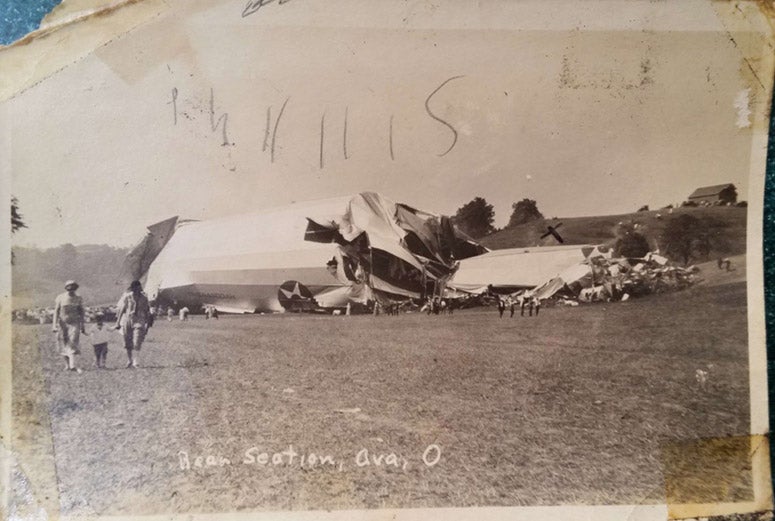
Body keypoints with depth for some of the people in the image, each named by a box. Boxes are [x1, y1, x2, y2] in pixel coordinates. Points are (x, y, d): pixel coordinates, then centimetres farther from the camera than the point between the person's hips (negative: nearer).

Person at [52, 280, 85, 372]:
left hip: (74, 323, 0)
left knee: (72, 343, -12)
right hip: (62, 323, 1)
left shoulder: (78, 299, 2)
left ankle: (72, 365, -21)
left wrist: (82, 326, 8)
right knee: (64, 344, 7)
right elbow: (56, 311, -4)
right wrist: (54, 324, -13)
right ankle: (67, 365, 19)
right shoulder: (60, 298, -2)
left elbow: (81, 313, 7)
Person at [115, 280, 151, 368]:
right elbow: (121, 310, 2)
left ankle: (136, 362, -9)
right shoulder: (127, 296, -1)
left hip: (139, 322, -1)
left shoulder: (144, 298, 1)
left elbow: (146, 311, 8)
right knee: (128, 343, 7)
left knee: (137, 343, -11)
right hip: (127, 321, 1)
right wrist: (118, 322, 0)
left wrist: (147, 323, 8)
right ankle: (129, 361, 22)